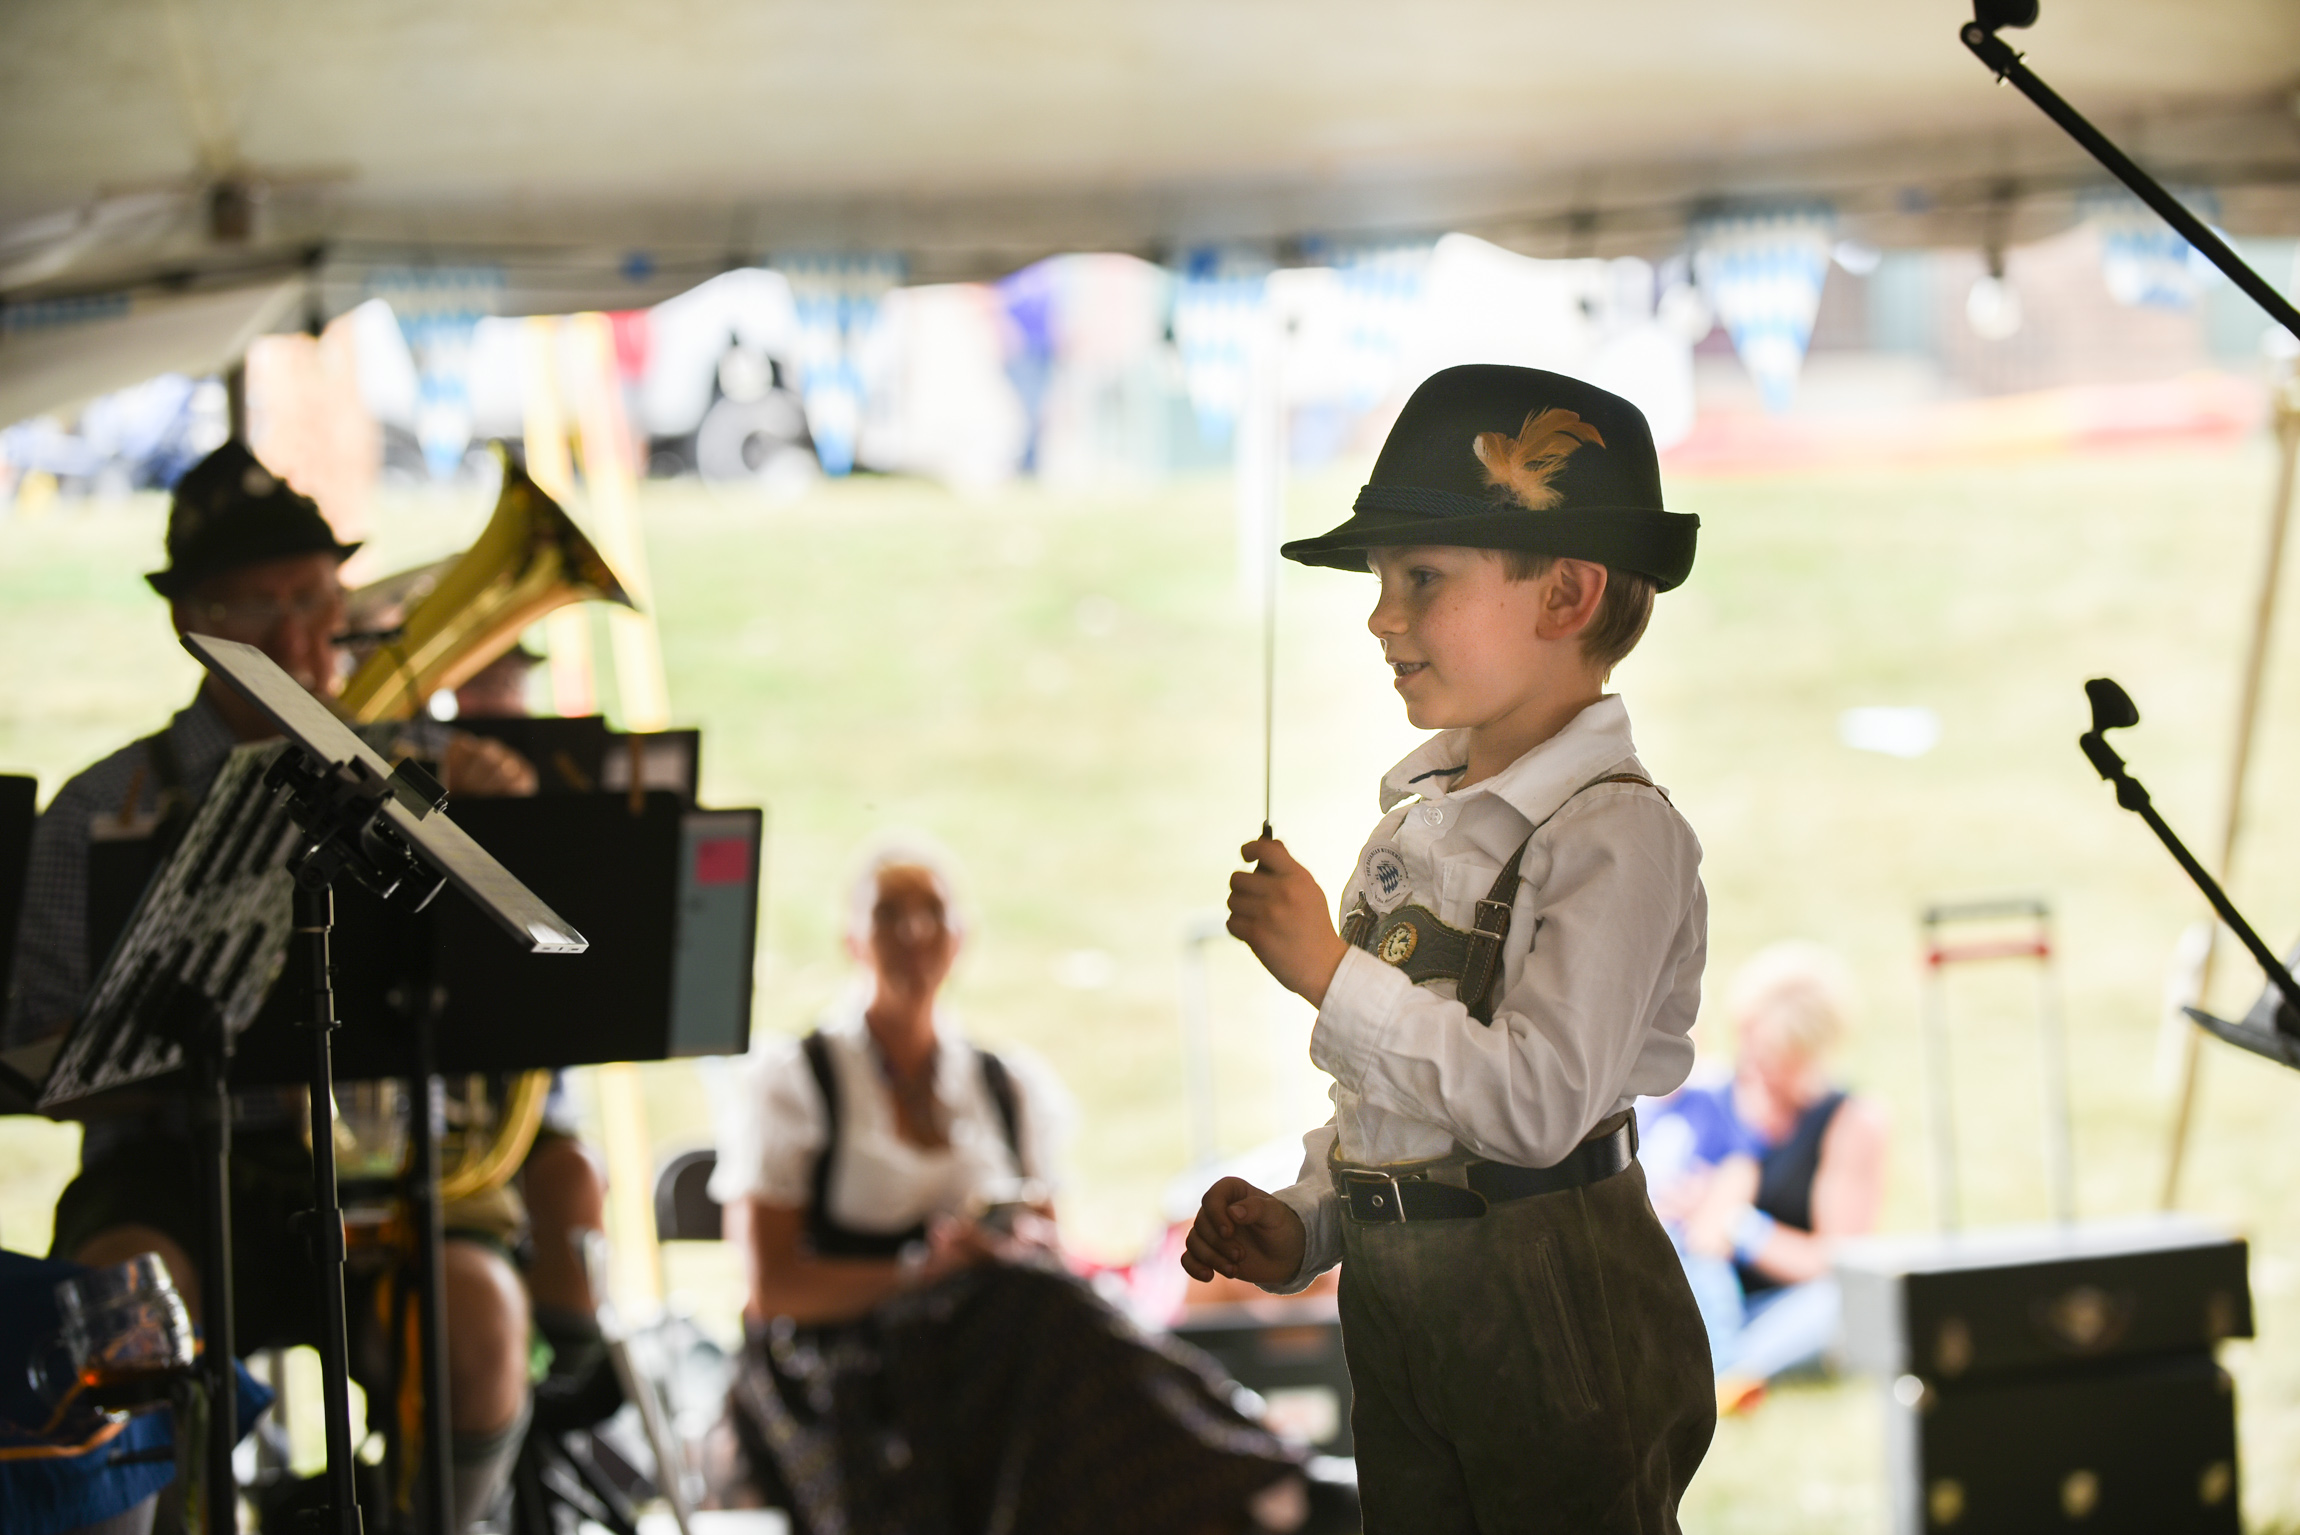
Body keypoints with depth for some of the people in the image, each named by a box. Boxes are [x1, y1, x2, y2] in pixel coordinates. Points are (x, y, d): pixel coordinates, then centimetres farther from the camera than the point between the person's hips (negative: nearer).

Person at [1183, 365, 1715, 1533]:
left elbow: (1538, 1104, -25)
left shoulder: (1618, 834, -15)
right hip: (1391, 1298, 8)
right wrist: (1301, 1223, 6)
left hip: (1555, 1310, -8)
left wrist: (1330, 974, -23)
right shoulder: (1419, 817, 12)